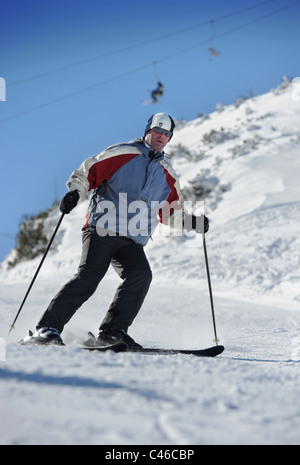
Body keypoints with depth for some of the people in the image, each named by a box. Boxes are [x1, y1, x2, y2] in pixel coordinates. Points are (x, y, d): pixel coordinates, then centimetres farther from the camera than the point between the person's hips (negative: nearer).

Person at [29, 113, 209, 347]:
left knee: (141, 275, -23)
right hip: (101, 231, -5)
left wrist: (194, 222, 14)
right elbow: (87, 172, 6)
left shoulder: (167, 174, 21)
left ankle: (113, 331, -18)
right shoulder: (122, 153, 5)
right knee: (89, 276, -21)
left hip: (133, 241, 5)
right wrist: (74, 192, -11)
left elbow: (171, 212, 28)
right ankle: (48, 328, -17)